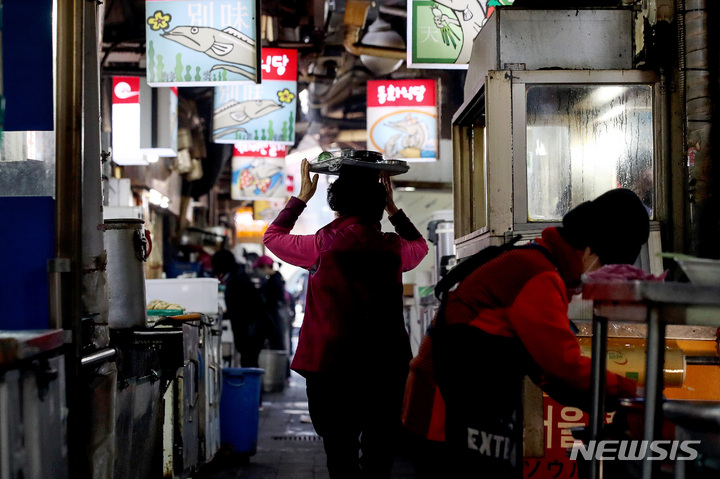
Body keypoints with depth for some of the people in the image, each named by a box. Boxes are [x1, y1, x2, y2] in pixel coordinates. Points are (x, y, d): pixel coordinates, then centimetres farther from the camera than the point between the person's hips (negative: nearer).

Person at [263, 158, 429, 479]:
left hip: (332, 370, -2)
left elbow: (272, 237, 11)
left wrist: (302, 196, 17)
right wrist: (392, 207, 25)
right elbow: (420, 246, 25)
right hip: (387, 368, 2)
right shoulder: (393, 248, -1)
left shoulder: (323, 246, -8)